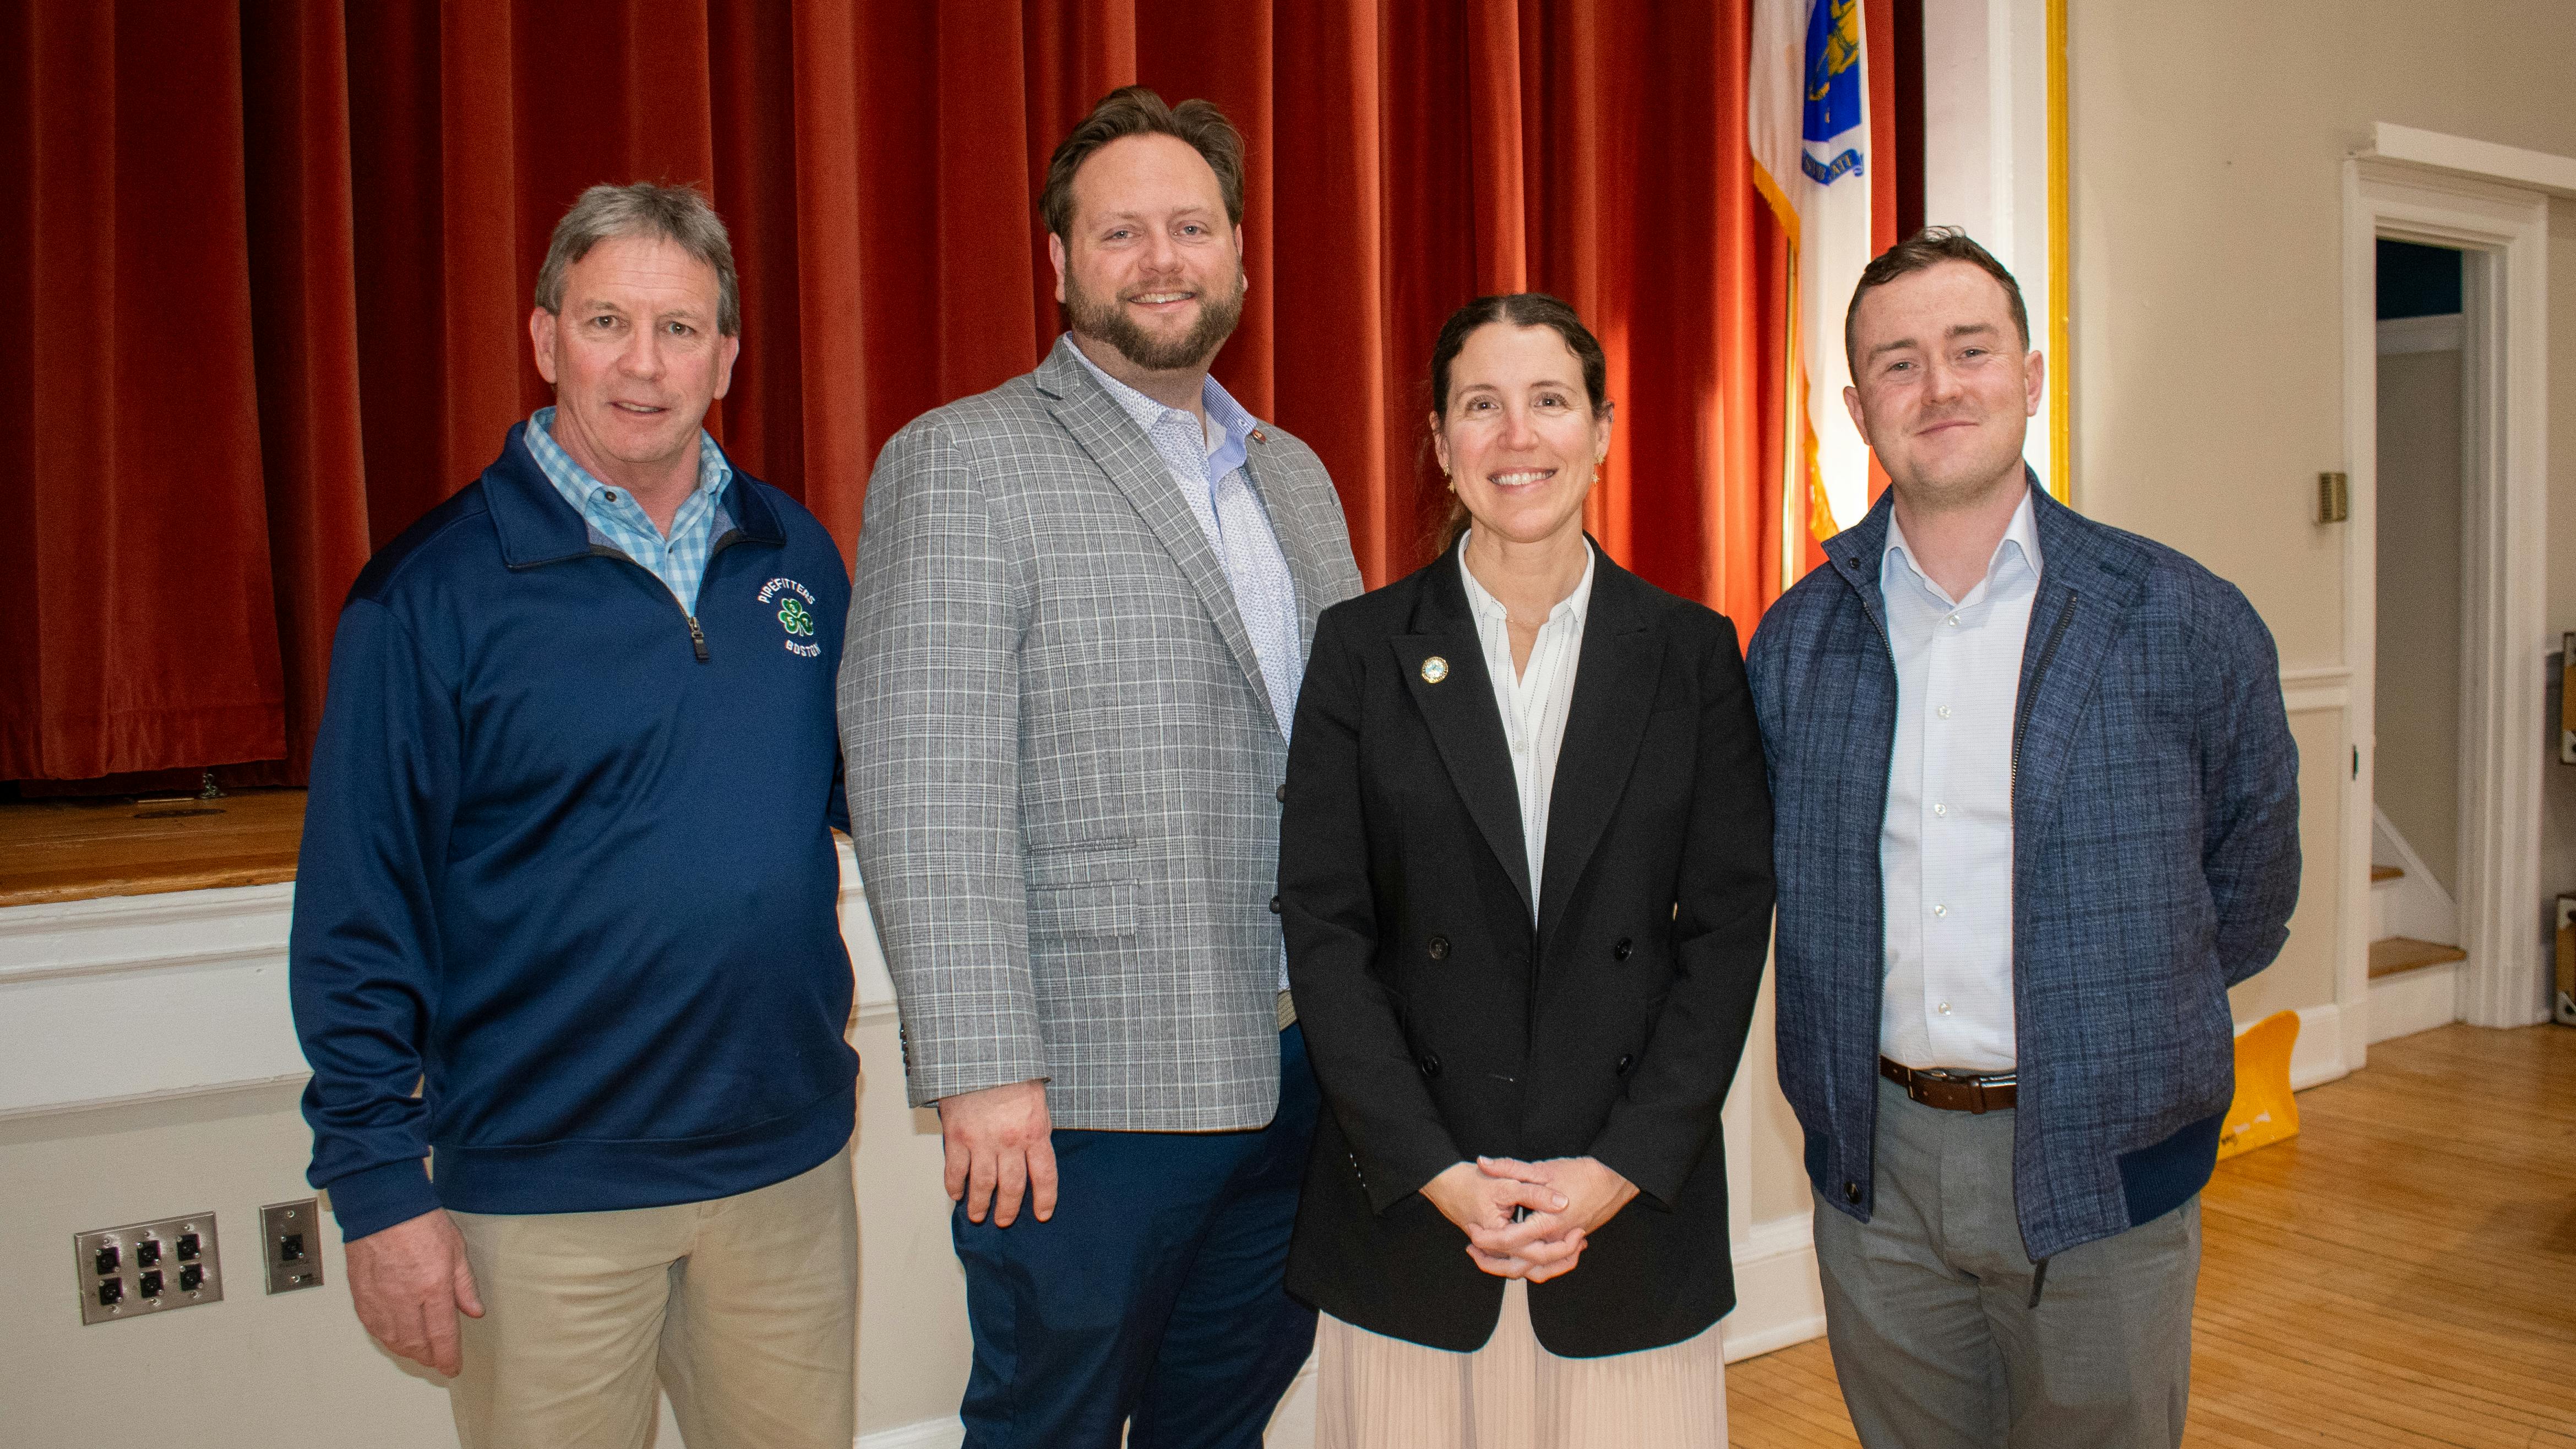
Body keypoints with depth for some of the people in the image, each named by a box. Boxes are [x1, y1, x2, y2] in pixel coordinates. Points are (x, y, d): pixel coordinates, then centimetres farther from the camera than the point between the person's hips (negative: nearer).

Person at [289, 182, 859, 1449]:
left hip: (790, 1157, 4)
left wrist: (827, 1036, 10)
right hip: (544, 1189, -4)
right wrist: (377, 1183, -8)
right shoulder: (432, 588, -9)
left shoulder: (797, 556, 4)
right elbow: (357, 910, -8)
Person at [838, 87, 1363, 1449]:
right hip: (1085, 1094, -6)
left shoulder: (1293, 475, 14)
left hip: (1298, 1072, 6)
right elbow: (926, 790, -15)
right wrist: (981, 1070, -20)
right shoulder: (960, 462, -8)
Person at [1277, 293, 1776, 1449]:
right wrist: (1438, 1173, -10)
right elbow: (1324, 931, -3)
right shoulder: (1362, 648, 0)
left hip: (1637, 1200, 1)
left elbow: (1728, 927, 0)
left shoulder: (1693, 652, 3)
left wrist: (1620, 1169, -9)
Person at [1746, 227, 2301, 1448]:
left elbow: (2249, 887, 6)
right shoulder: (1798, 640, 1)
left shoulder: (2186, 624, -6)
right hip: (1876, 1165, 2)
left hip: (2100, 1173, -2)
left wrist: (2139, 1037, 10)